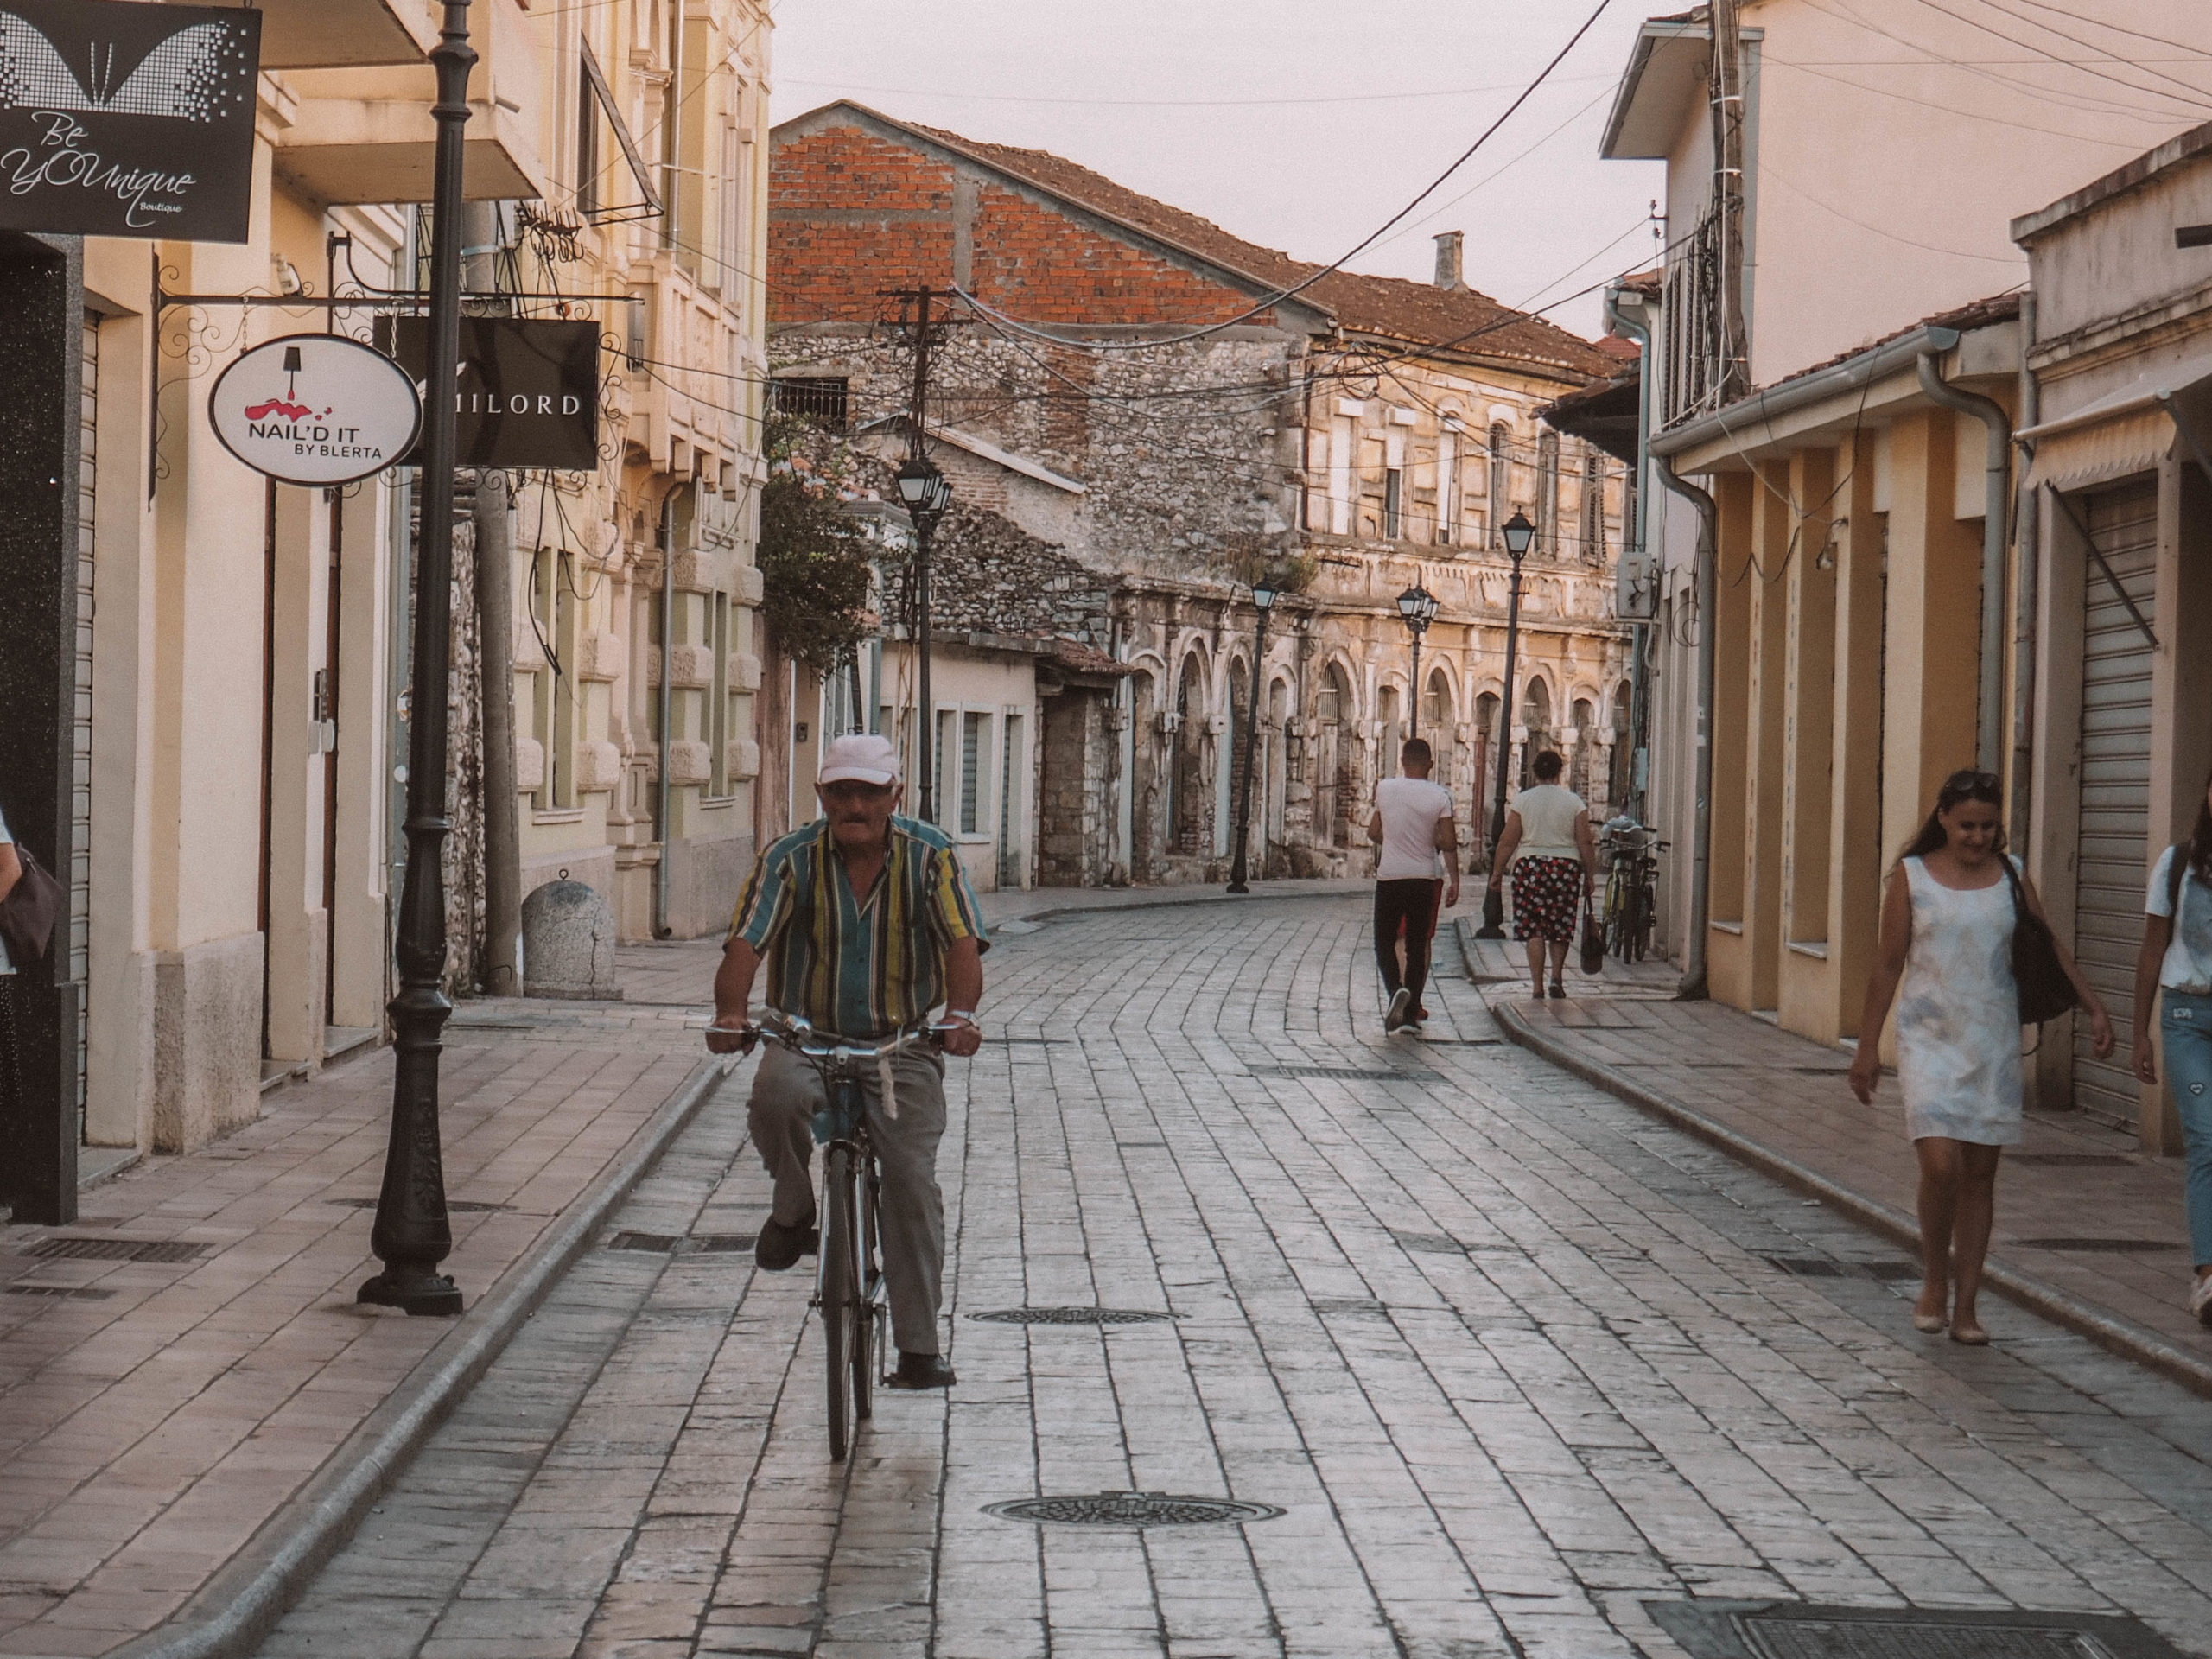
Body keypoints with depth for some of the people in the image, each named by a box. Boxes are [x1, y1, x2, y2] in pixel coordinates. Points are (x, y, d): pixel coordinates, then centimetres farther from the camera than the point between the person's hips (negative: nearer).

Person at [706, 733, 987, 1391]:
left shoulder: (931, 856, -4)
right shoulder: (790, 860, -5)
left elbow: (962, 943, -14)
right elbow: (745, 944, -15)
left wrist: (960, 1013, -35)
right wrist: (731, 1014, -36)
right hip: (807, 1038, 0)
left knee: (913, 1179, -13)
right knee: (775, 1093, -35)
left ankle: (919, 1348, -5)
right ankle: (793, 1211, -5)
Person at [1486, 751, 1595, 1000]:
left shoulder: (1522, 800, 0)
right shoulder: (1574, 802, 1)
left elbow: (1508, 842, 0)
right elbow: (1585, 843, 1)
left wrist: (1497, 872, 8)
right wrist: (1590, 876, 8)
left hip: (1530, 866, -1)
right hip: (1566, 867, 1)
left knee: (1534, 931, 1)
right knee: (1561, 928, 14)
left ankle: (1537, 986, -3)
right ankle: (1556, 977, 2)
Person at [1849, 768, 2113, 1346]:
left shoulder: (2010, 876, 7)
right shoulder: (1912, 876, 0)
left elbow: (2051, 948, 9)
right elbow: (1887, 965, 2)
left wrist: (2093, 1006, -3)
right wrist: (1868, 1046, 2)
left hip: (1994, 1041, 3)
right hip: (1929, 1038, -3)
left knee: (1980, 1173, 3)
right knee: (1940, 1164, -16)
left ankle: (1965, 1307, 11)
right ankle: (1934, 1279, 8)